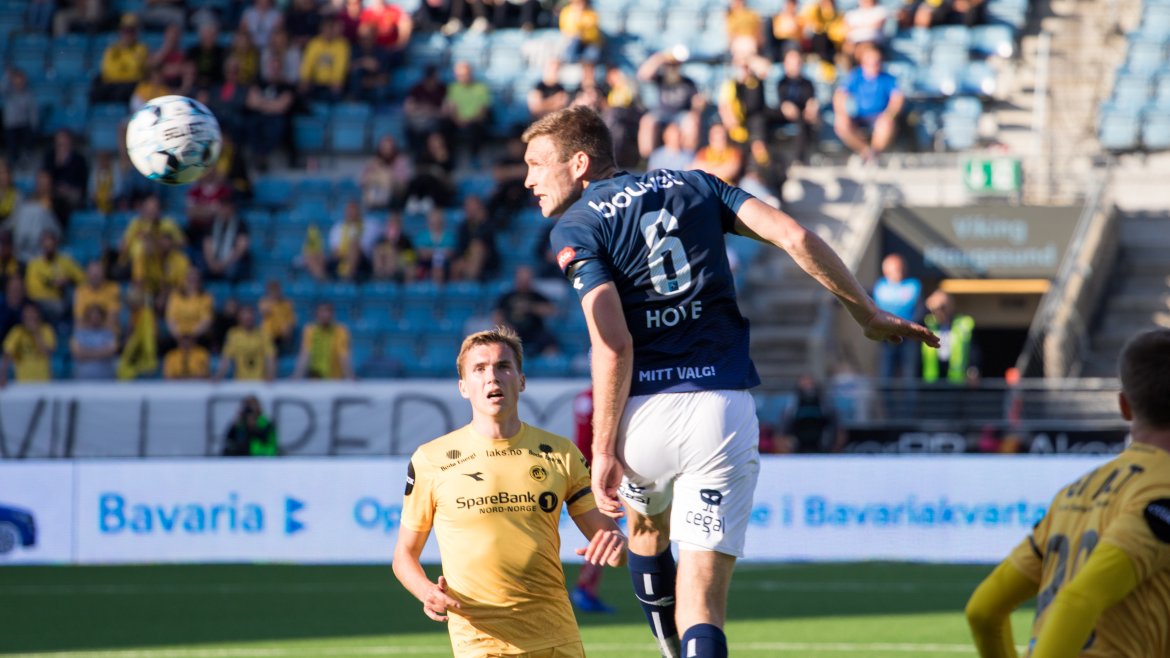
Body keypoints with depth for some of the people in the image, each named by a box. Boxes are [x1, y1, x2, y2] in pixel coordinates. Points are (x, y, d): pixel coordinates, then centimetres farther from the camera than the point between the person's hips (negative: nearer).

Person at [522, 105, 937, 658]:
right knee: (702, 602, -1)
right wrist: (867, 313, 14)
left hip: (645, 412, -2)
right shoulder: (692, 186, 15)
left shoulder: (576, 228, 0)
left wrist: (604, 450, -10)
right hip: (725, 411, 2)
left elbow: (613, 344, -12)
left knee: (647, 526, 33)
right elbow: (794, 237, 5)